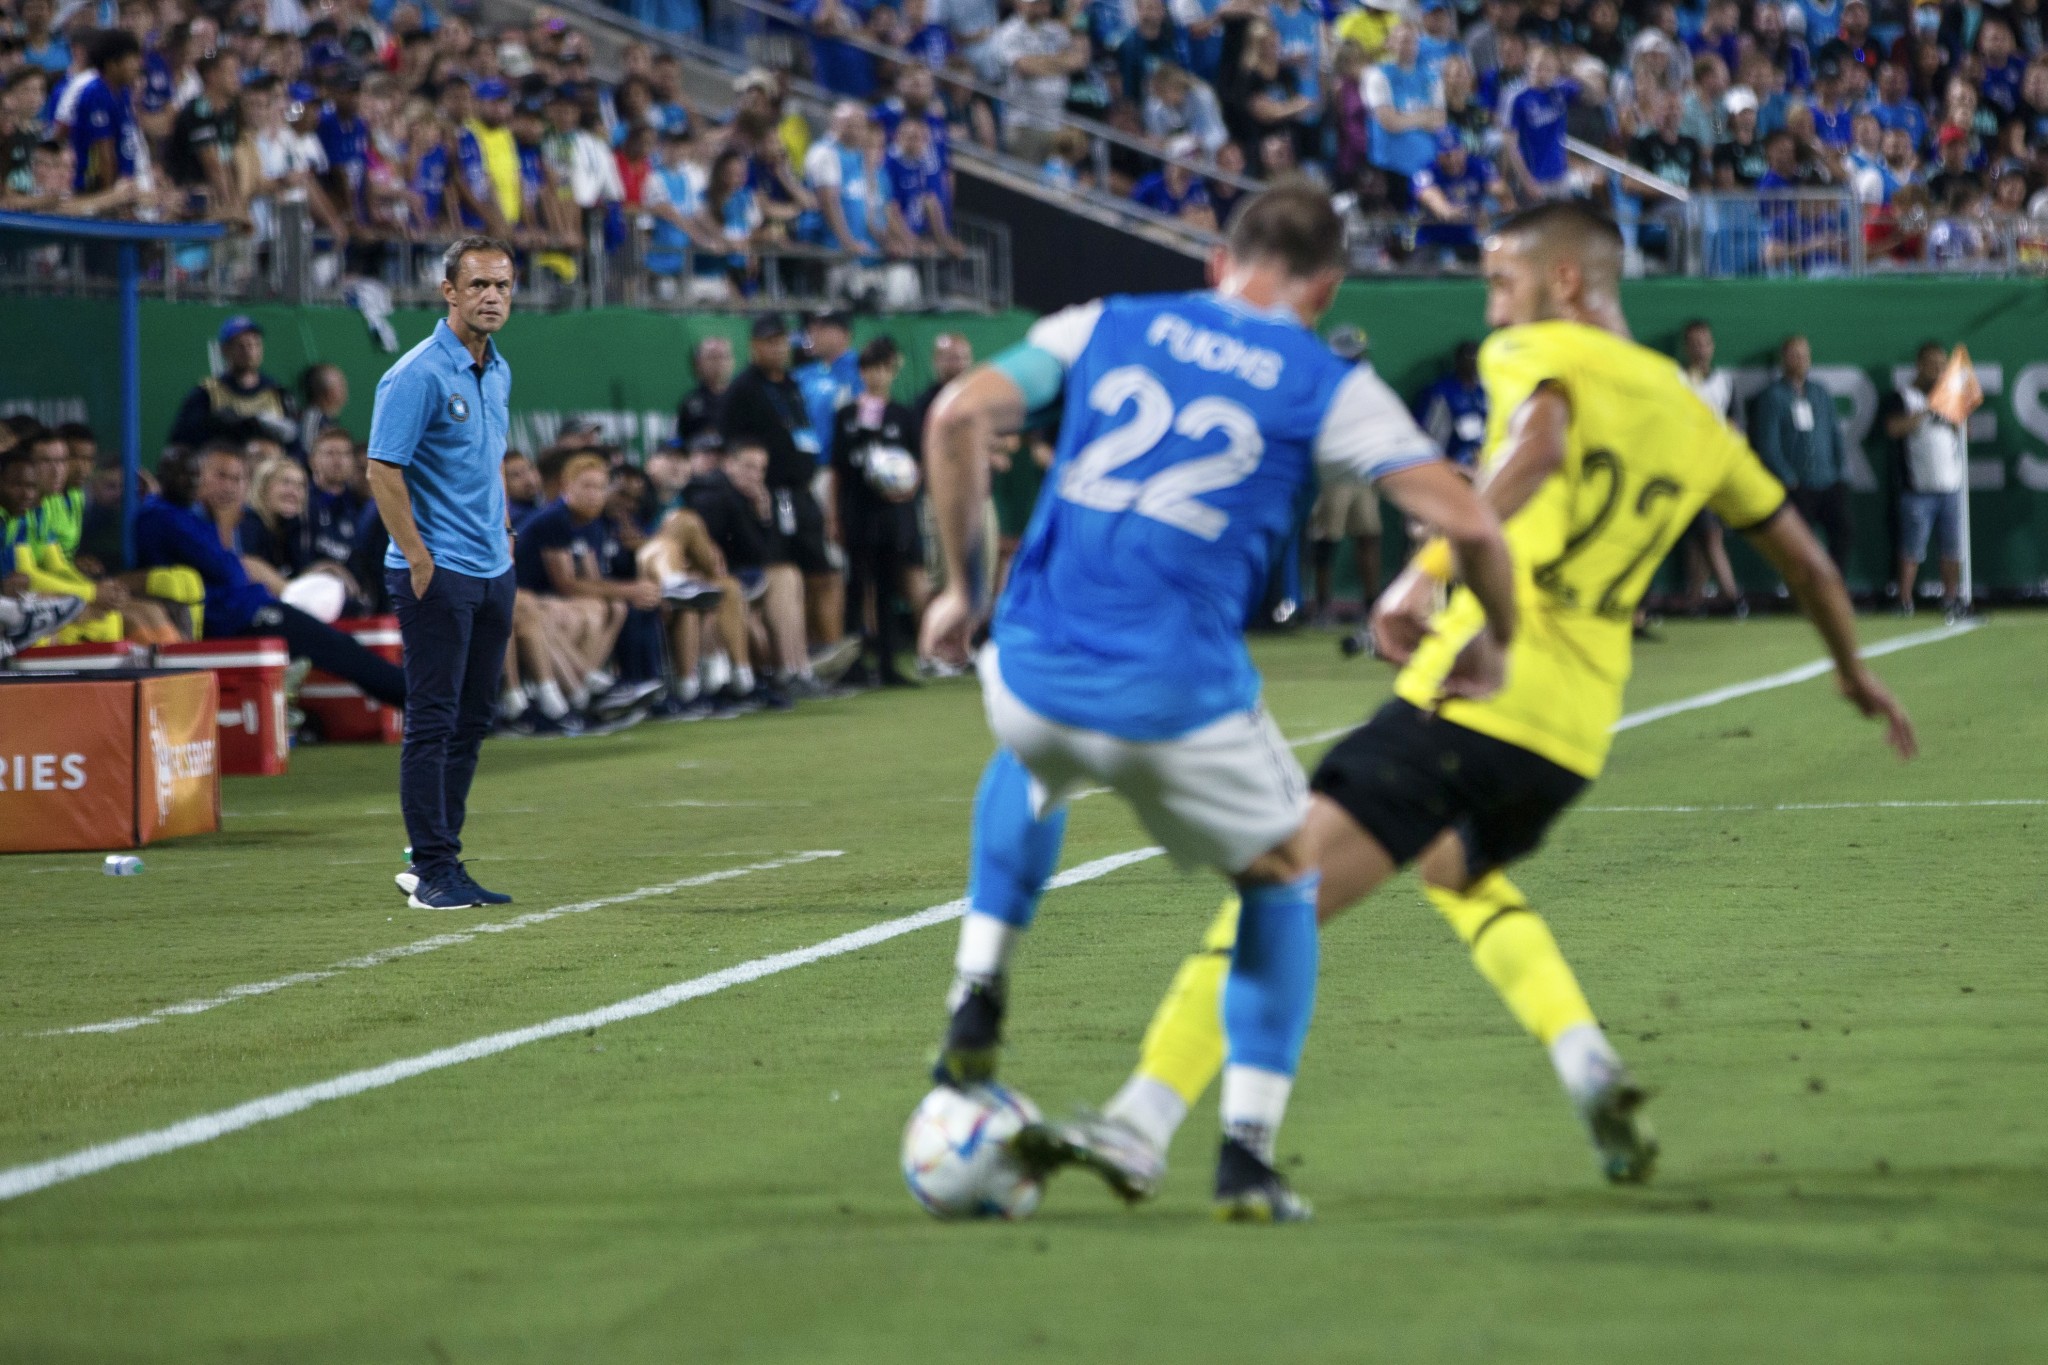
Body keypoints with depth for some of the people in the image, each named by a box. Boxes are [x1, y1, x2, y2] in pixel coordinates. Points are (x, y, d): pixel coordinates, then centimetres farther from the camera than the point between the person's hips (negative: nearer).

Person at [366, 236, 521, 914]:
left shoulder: (498, 373, 13)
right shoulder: (418, 374, -13)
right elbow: (383, 470, -16)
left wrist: (503, 533, 17)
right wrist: (420, 560, -18)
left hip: (491, 572, 8)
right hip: (437, 575, -8)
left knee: (472, 722, 10)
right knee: (433, 722, -6)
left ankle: (435, 861, 17)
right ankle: (433, 871, -3)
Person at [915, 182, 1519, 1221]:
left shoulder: (1104, 327, 13)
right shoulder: (1329, 388, 5)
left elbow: (959, 414, 3)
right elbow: (1467, 522, -3)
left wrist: (961, 585, 12)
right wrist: (1497, 644, 15)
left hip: (1033, 672, 3)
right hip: (1177, 701, -3)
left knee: (1031, 766, 41)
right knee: (1282, 882, 24)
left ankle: (977, 999, 24)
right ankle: (1248, 1153, 14)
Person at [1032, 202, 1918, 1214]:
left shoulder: (1537, 352, 2)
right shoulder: (1692, 417, 21)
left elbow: (1541, 445, -23)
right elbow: (1805, 559, 31)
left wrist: (1428, 573, -33)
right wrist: (1855, 675, 47)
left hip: (1473, 691, -7)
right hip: (1577, 731, 7)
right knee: (1456, 869, 35)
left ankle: (1140, 1128, -20)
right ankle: (1591, 1072, 14)